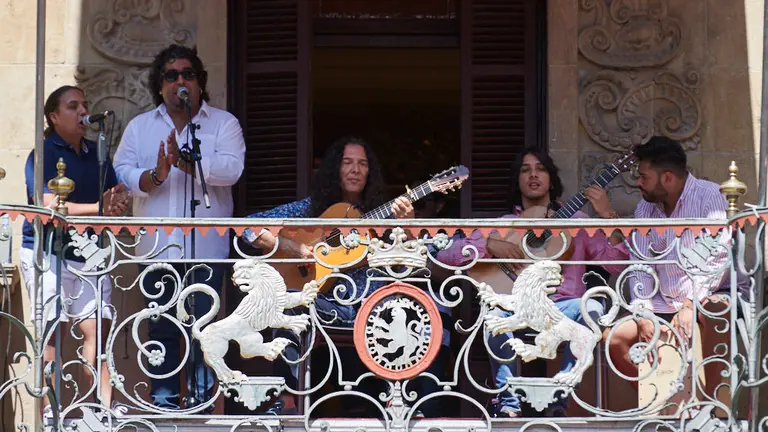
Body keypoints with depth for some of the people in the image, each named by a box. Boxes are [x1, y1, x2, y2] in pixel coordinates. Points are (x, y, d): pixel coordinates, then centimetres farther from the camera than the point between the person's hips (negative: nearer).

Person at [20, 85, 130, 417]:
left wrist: (116, 203, -10)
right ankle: (49, 413, -3)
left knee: (97, 328, -3)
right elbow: (50, 206, -16)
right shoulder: (43, 154, -4)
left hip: (89, 252, 5)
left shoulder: (97, 154, 15)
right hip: (47, 252, -5)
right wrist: (100, 208, -19)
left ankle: (103, 409, -2)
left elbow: (116, 200, 15)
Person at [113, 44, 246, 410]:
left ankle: (201, 398, 1)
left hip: (205, 246, -2)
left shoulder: (223, 124, 7)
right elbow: (122, 172, 2)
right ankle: (164, 400, 9)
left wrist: (187, 163, -22)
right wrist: (155, 175, -17)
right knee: (162, 328, 4)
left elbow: (231, 168, -10)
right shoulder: (140, 127, 15)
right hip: (157, 244, 2)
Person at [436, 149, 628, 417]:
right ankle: (509, 406, -29)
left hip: (563, 310, 0)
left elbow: (616, 264, 2)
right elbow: (445, 255, 5)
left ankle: (558, 403, -30)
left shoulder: (576, 222, 15)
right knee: (496, 316, -34)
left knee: (591, 308, -33)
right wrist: (490, 245, -10)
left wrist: (608, 216, -10)